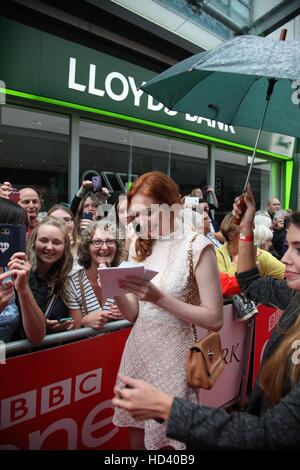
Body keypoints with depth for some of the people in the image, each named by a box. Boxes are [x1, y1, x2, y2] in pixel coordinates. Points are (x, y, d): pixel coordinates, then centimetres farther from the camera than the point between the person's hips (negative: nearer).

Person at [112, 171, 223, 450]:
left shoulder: (197, 246, -13)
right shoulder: (139, 247, 4)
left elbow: (214, 319, -14)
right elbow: (133, 314, 4)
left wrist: (160, 297, -23)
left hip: (173, 356, -5)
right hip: (137, 351, 5)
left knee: (167, 440, 13)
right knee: (136, 438, 19)